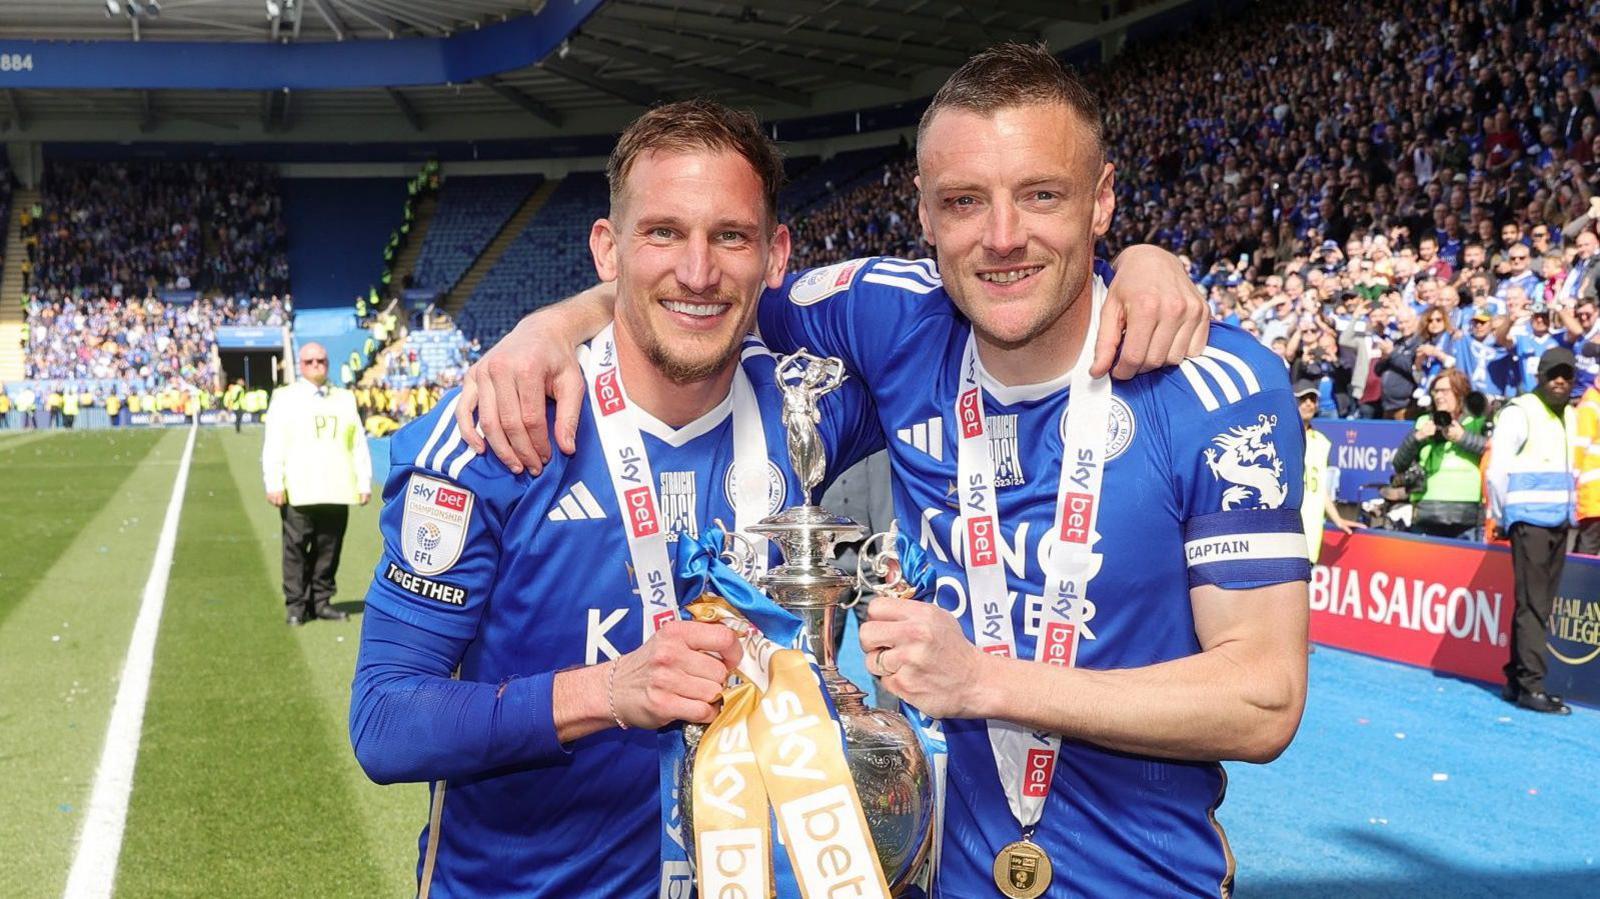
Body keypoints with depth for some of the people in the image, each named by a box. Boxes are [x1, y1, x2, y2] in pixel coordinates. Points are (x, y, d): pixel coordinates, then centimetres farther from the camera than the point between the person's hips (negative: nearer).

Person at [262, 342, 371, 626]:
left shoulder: (345, 399, 17)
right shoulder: (284, 398, 7)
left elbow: (359, 445, 14)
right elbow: (273, 445, 1)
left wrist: (364, 483, 8)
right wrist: (274, 484, -8)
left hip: (337, 493, 3)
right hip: (298, 493, -3)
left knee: (328, 549, 4)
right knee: (296, 549, -3)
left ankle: (321, 601, 12)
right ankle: (296, 604, 4)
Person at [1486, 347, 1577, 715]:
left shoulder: (1569, 415, 15)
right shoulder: (1519, 411, -8)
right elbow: (1497, 468, -10)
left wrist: (1569, 512, 14)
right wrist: (1502, 517, -4)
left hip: (1558, 522, 7)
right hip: (1530, 521, -7)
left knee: (1539, 605, 9)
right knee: (1533, 605, -9)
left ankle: (1516, 679, 16)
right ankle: (1531, 685, -8)